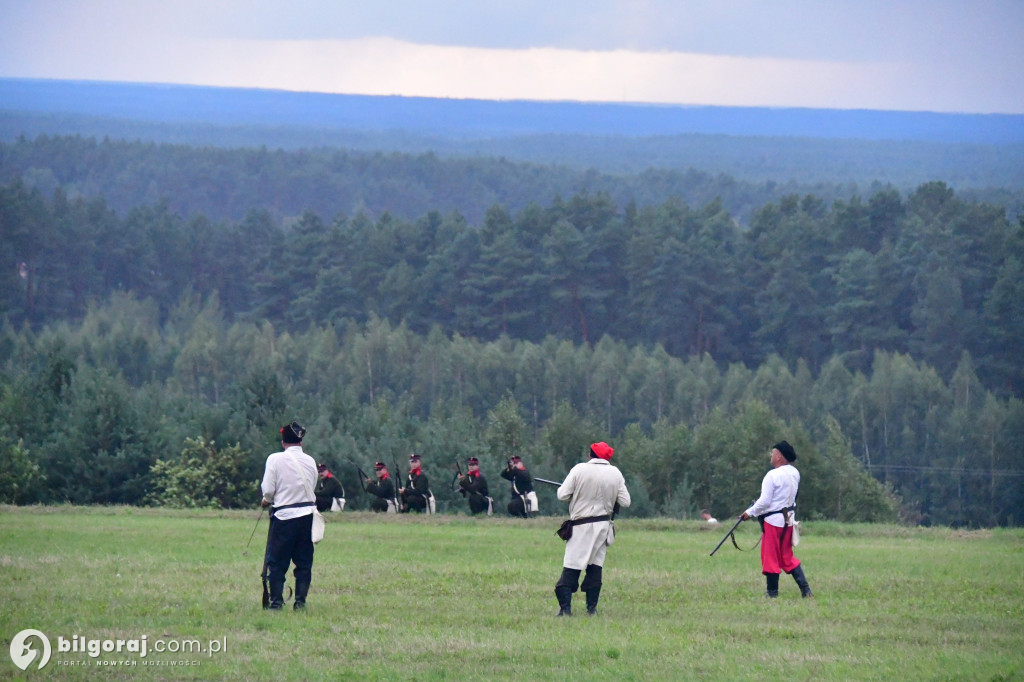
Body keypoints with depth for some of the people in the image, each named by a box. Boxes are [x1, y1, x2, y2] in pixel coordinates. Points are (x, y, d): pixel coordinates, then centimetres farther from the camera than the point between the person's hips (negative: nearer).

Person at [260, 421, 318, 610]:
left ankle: (276, 600, 2)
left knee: (277, 561, 5)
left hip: (284, 516, -3)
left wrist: (267, 500, 12)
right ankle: (300, 601, 6)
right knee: (304, 562, 9)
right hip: (307, 515, 3)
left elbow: (268, 490, -9)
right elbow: (311, 487, 7)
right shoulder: (310, 461, 4)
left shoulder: (275, 459, -8)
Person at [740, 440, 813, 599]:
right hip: (789, 518, 8)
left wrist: (750, 512, -4)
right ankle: (805, 589, 8)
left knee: (770, 556, 3)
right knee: (787, 556, 15)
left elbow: (765, 501, -19)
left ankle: (772, 592, 9)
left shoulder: (772, 475, -19)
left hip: (773, 520, -8)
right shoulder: (794, 473, 4)